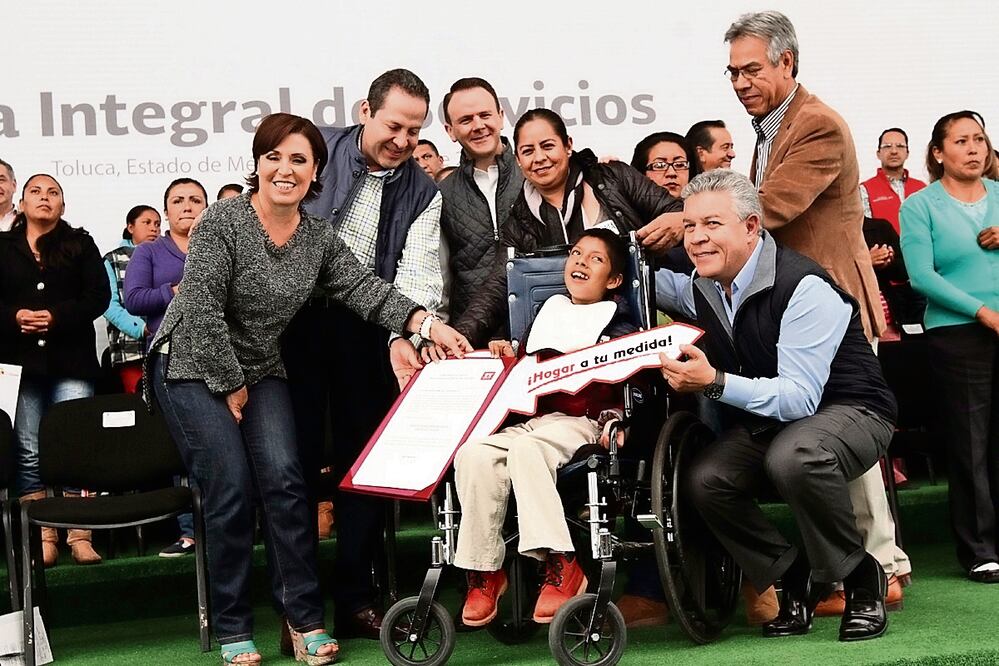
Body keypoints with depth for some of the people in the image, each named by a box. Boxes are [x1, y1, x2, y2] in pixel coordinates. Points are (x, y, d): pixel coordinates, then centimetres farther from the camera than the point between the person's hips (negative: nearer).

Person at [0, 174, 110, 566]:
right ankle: (42, 536, 5)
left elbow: (99, 296, 0)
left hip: (71, 360, -1)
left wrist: (57, 317, -13)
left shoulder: (80, 244, 9)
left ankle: (79, 536, -4)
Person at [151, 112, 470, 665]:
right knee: (231, 490, -12)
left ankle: (305, 618, -3)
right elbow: (201, 311, -19)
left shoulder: (318, 237, 1)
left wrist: (425, 322, -24)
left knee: (283, 482, -11)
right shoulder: (223, 222, -16)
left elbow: (363, 288, -8)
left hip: (261, 370, 5)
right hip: (194, 368, -4)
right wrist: (231, 386, -14)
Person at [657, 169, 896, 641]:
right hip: (765, 420, 7)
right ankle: (796, 579, 2)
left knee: (794, 457, -39)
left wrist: (714, 383, -41)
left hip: (846, 410, -7)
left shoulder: (805, 287, -25)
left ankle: (860, 578, -14)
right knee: (704, 482, -20)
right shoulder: (701, 287, -1)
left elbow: (800, 398, -31)